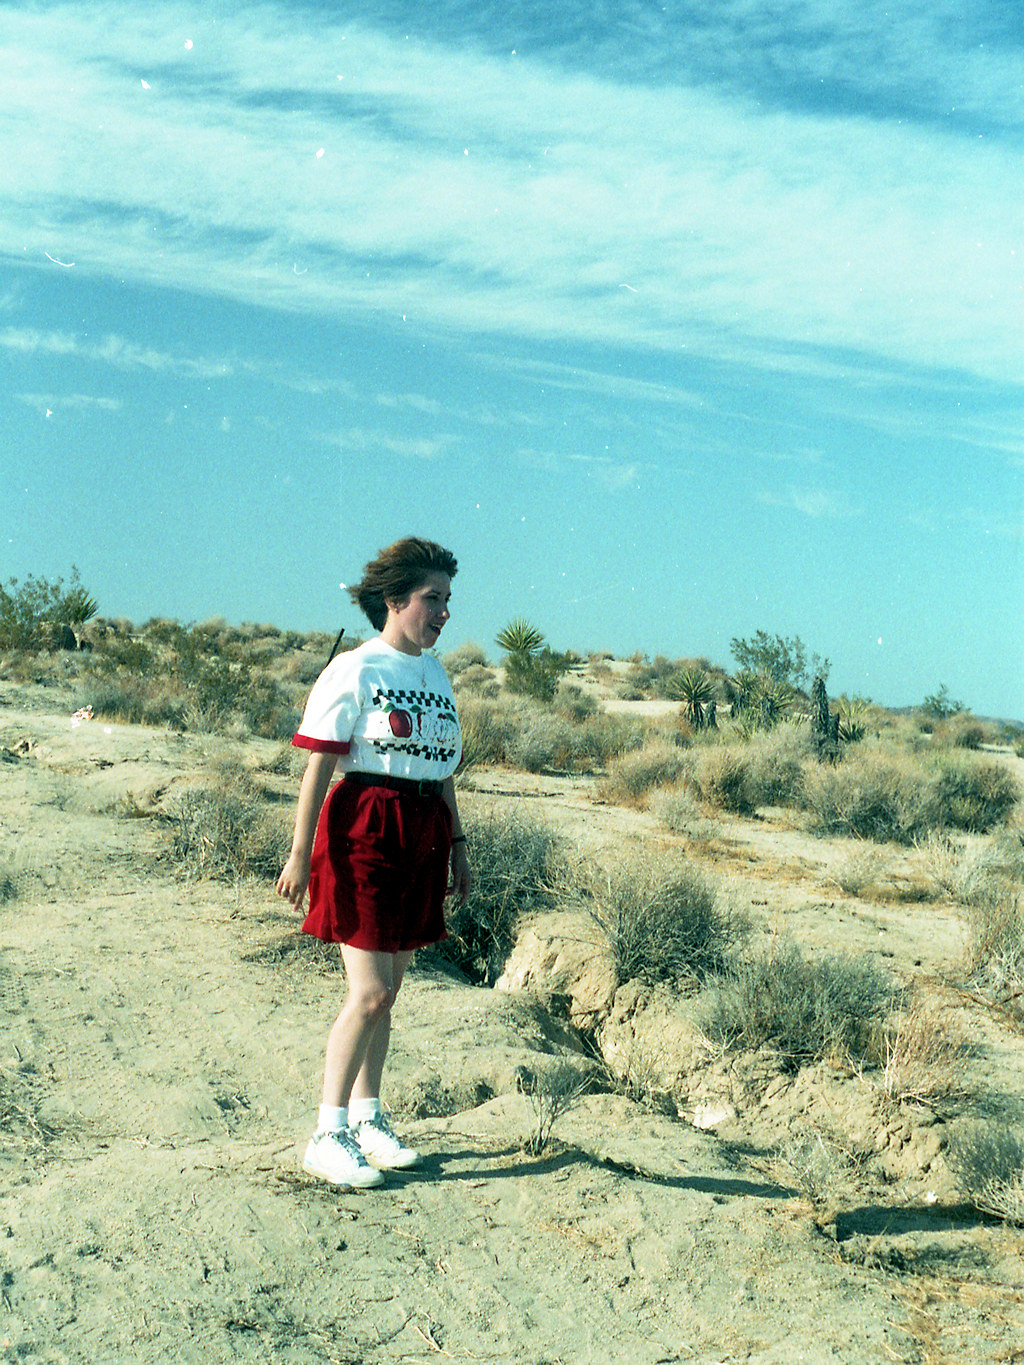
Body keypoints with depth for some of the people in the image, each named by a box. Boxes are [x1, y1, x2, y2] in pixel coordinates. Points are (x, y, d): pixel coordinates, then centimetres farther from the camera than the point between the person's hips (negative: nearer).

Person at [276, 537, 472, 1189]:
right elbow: (318, 767, -10)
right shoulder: (355, 671, -8)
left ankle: (368, 1118, 25)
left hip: (423, 834, 7)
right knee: (371, 992, -8)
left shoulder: (436, 675, 14)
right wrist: (301, 853, -13)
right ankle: (327, 1135, 3)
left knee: (387, 989, 13)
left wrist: (457, 843, 18)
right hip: (367, 831, -7)